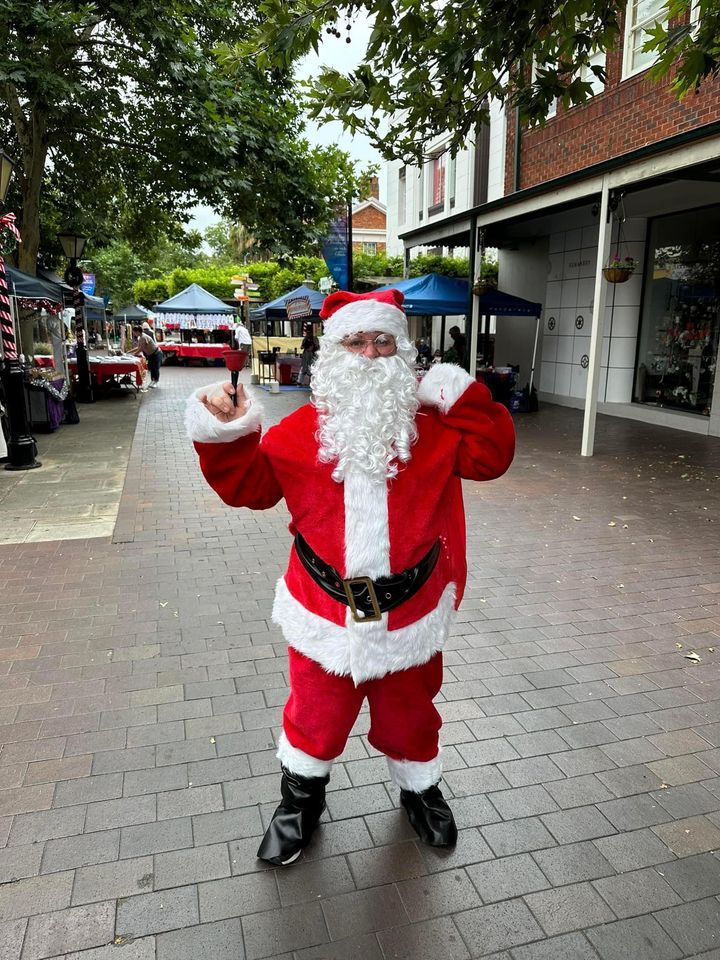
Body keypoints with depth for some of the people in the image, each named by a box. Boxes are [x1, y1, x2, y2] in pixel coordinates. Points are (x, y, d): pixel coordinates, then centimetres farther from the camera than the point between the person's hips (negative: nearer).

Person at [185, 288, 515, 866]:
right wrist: (225, 433, -17)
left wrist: (463, 396, -13)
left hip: (408, 611, 1)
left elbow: (491, 456, -7)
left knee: (409, 711, 22)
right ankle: (302, 797, 48)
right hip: (325, 611, 0)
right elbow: (249, 484, -2)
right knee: (316, 713, 19)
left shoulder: (433, 427, -1)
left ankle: (420, 789, 52)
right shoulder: (303, 429, -3)